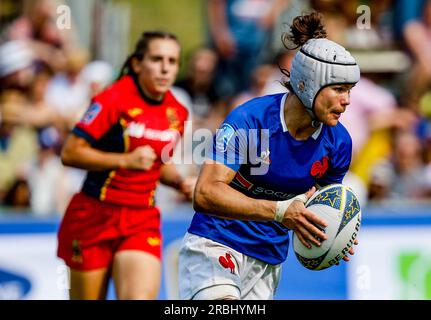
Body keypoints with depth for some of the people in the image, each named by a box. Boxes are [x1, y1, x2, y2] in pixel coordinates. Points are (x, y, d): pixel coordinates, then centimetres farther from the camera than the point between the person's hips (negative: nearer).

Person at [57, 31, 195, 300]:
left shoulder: (177, 113, 6)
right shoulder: (115, 99, -12)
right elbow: (70, 153, -15)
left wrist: (181, 182, 3)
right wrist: (126, 160, -22)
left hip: (142, 220, 4)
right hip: (94, 215, -4)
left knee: (141, 297, -18)